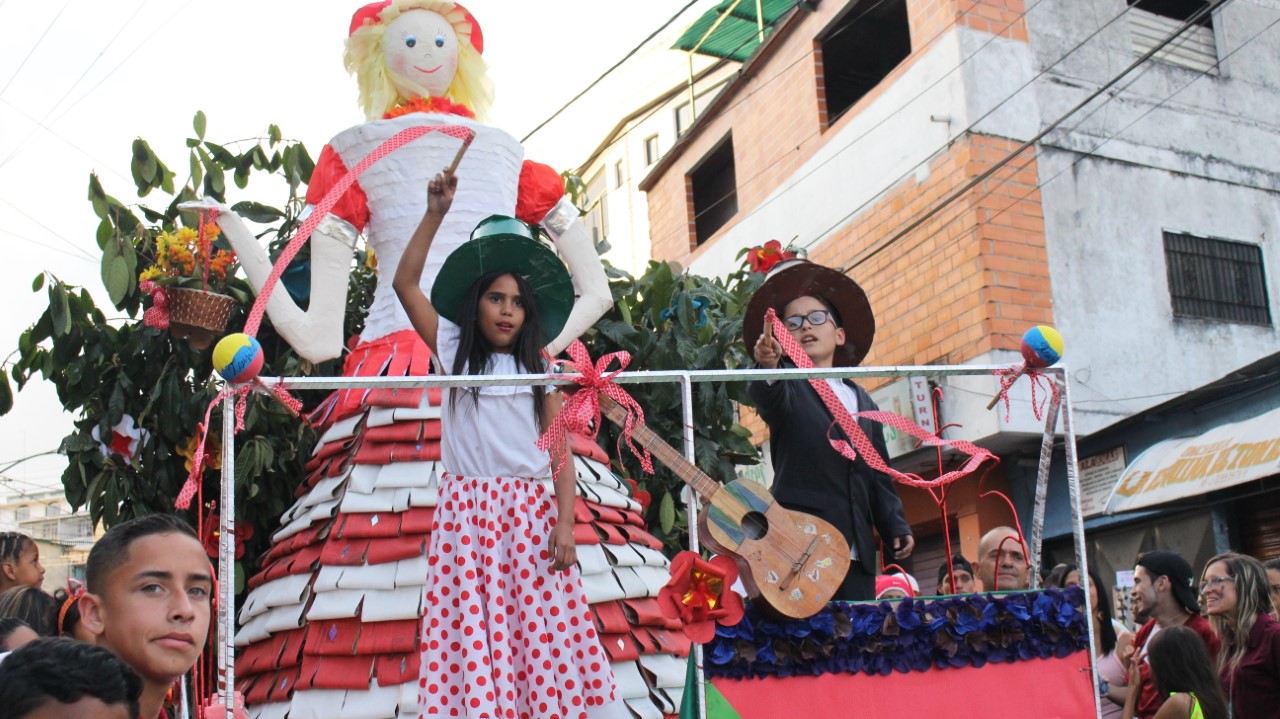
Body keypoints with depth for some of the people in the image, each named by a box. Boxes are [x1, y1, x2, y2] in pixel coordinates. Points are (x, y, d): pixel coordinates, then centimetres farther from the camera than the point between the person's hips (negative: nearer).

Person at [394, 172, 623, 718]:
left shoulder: (539, 370, 12)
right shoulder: (455, 353, 12)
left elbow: (560, 451, 6)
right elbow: (405, 282, 4)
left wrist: (565, 523, -5)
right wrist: (436, 213, -1)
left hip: (530, 511, 1)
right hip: (467, 509, 0)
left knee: (541, 633, -5)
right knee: (471, 632, -7)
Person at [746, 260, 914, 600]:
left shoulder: (861, 399, 23)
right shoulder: (787, 387, 5)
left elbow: (878, 474, 22)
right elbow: (768, 397, -20)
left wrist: (896, 527, 12)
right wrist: (768, 367, -41)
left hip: (857, 552, 5)